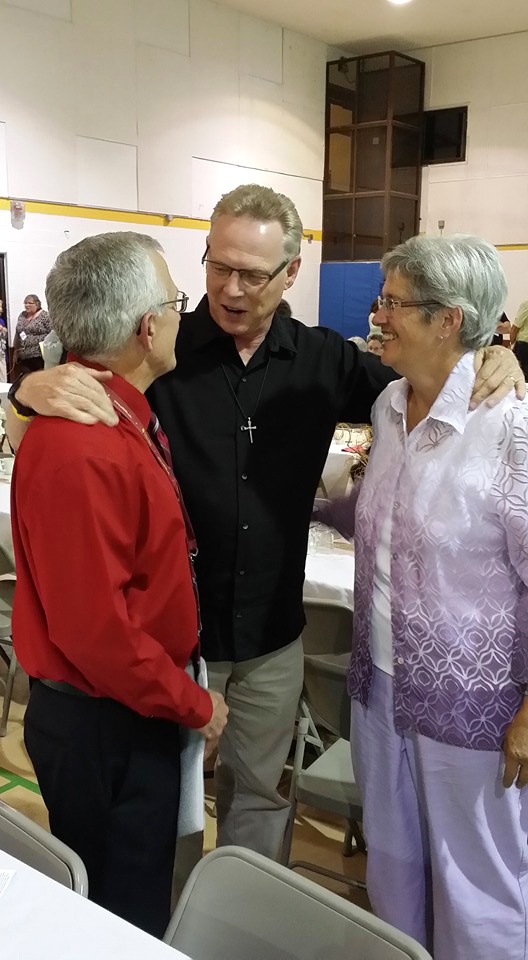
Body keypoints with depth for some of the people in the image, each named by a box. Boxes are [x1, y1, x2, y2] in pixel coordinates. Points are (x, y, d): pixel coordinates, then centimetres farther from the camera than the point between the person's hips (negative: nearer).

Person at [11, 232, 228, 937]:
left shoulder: (123, 415, 4)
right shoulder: (79, 449, -28)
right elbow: (94, 627, -27)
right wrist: (193, 705, -15)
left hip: (136, 712, 9)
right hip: (104, 729, -9)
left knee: (136, 900, 26)